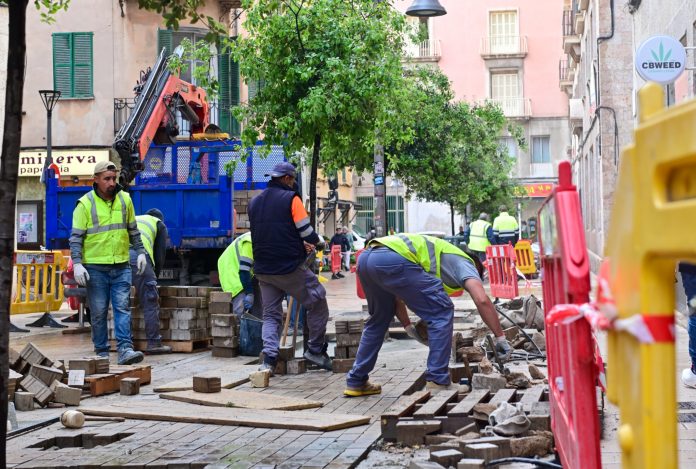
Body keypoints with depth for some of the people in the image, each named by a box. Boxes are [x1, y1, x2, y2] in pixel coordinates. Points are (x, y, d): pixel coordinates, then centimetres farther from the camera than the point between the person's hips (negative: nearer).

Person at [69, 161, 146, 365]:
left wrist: (140, 252, 11)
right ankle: (102, 352, 13)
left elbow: (133, 230, 17)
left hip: (121, 266, 3)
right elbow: (76, 237, -5)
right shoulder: (85, 203, -6)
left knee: (123, 307, -5)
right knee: (99, 312, 3)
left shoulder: (125, 199, 6)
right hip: (95, 267, -3)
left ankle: (125, 350, -8)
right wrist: (77, 263, -14)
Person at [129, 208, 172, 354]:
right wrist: (154, 277, 28)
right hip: (138, 255, -5)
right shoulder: (159, 224, 27)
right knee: (150, 303, 0)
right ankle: (154, 343, -1)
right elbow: (160, 255, 18)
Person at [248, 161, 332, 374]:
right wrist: (318, 242, 12)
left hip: (263, 269, 6)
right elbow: (306, 231, -11)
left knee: (270, 315, 12)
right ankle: (315, 350, 14)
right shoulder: (291, 198, -9)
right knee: (317, 303, 11)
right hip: (290, 267, -6)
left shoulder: (254, 202, 11)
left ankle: (269, 360, -3)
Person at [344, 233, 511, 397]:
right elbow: (482, 300, 0)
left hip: (366, 257, 9)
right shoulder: (464, 263, 19)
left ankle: (356, 382, 31)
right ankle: (438, 382, 5)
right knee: (441, 313, 5)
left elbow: (396, 295, 38)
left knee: (378, 320, 29)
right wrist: (500, 337, 7)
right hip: (392, 259, -9)